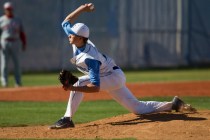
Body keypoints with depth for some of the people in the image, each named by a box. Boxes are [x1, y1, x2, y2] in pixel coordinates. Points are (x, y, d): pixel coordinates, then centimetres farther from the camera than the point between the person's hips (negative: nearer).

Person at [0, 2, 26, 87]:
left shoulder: (17, 20, 12)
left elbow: (22, 33, 11)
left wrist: (24, 44, 1)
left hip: (15, 43, 2)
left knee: (17, 63, 2)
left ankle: (18, 83, 6)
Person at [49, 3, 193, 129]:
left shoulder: (89, 58, -35)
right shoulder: (77, 39, -13)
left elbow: (95, 87, -40)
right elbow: (66, 22, 4)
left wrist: (73, 88, -46)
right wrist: (82, 8, -3)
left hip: (114, 77, -9)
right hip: (114, 77, 9)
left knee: (79, 83, -26)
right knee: (137, 107, 12)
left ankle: (67, 119, -25)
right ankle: (172, 105, 16)